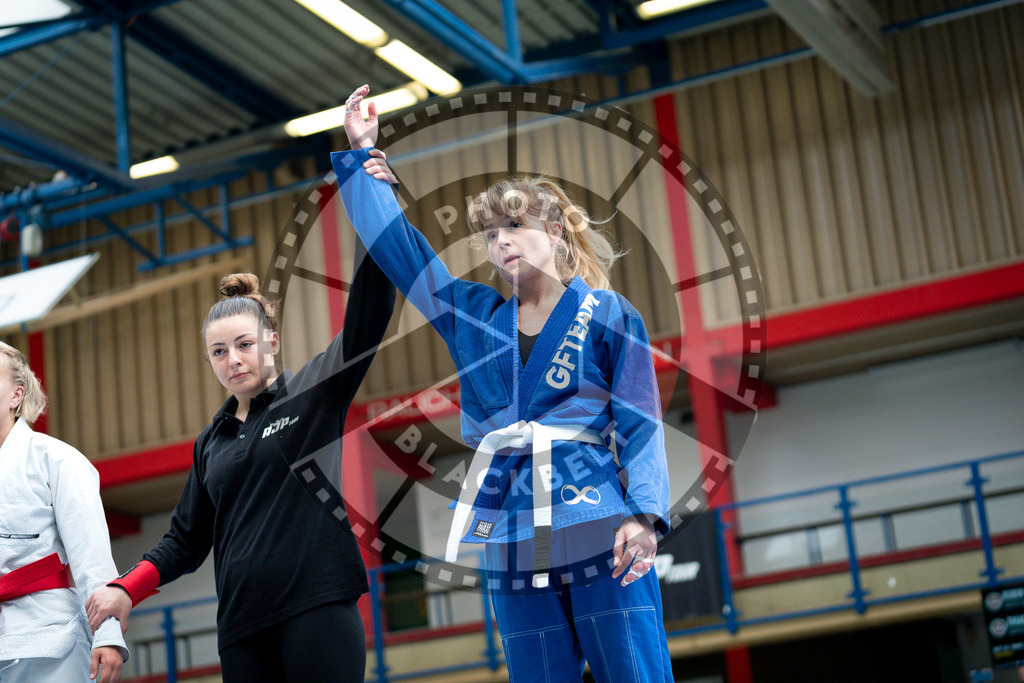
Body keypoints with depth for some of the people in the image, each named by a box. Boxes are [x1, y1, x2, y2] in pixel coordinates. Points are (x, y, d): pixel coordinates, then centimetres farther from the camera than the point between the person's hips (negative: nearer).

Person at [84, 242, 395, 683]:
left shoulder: (313, 392, 7)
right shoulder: (210, 443, 19)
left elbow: (367, 313, -5)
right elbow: (187, 539, 21)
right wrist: (126, 589, 6)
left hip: (318, 607, -4)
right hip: (242, 626, 4)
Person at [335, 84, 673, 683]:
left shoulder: (609, 314, 5)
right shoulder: (473, 315, 17)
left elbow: (641, 425, -1)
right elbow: (395, 242, 21)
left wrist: (646, 514, -15)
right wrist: (360, 155, 21)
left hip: (600, 532, -4)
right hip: (513, 542, 4)